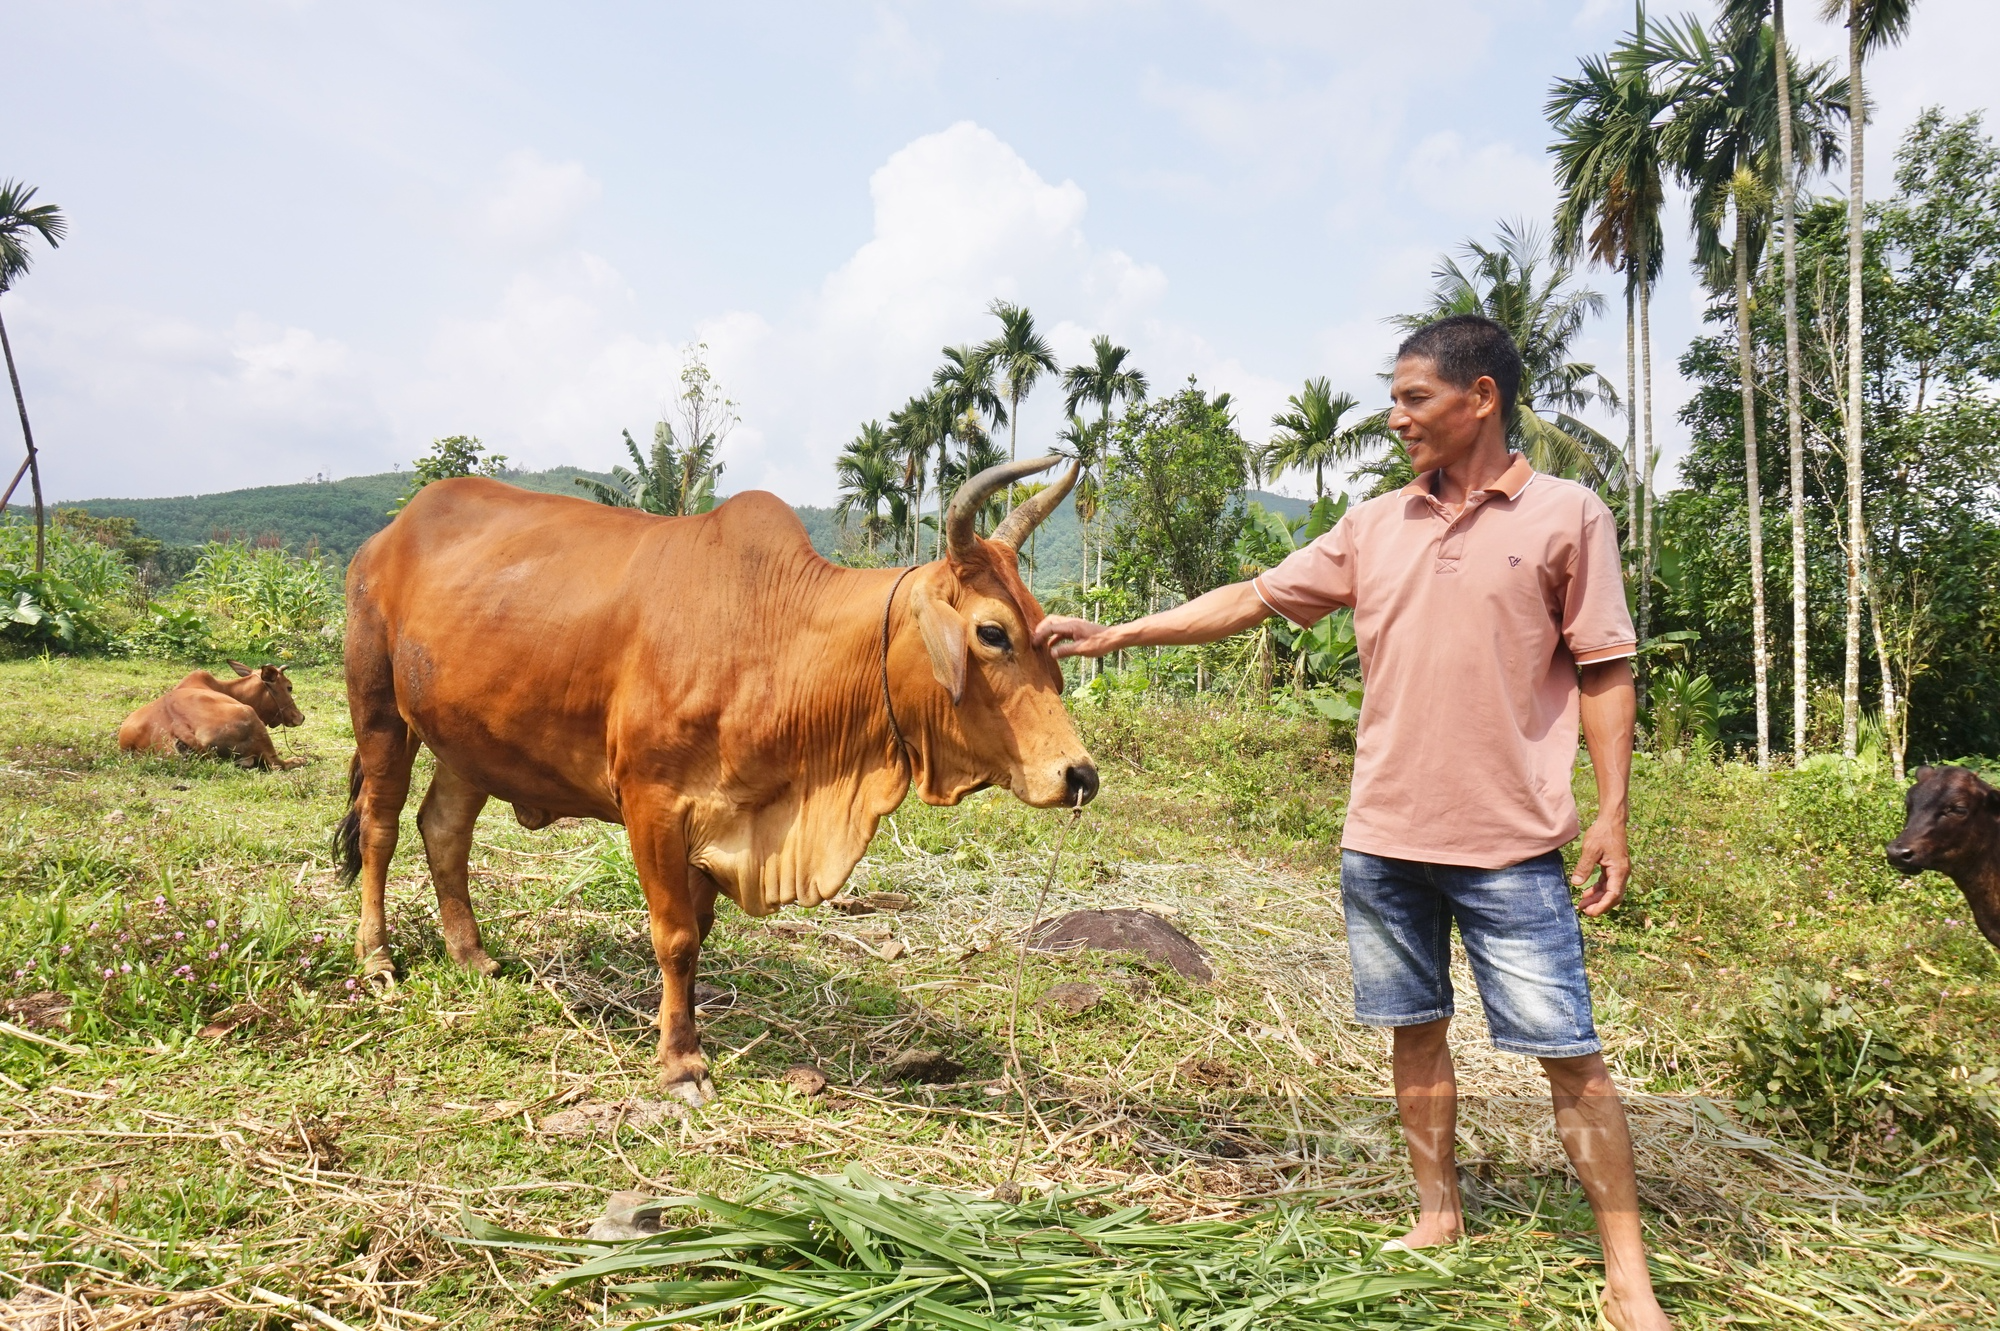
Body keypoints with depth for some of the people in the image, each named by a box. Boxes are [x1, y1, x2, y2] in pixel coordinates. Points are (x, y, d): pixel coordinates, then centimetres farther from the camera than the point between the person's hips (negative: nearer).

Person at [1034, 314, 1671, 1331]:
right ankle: (1438, 1216, 31)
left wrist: (1611, 815, -7)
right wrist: (1111, 636, 6)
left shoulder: (1567, 518, -2)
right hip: (1381, 840, 4)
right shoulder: (1375, 528, 8)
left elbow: (1604, 674, -2)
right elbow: (1252, 600, 9)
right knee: (1415, 1030, 14)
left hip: (1511, 847, -4)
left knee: (1567, 1052, 1)